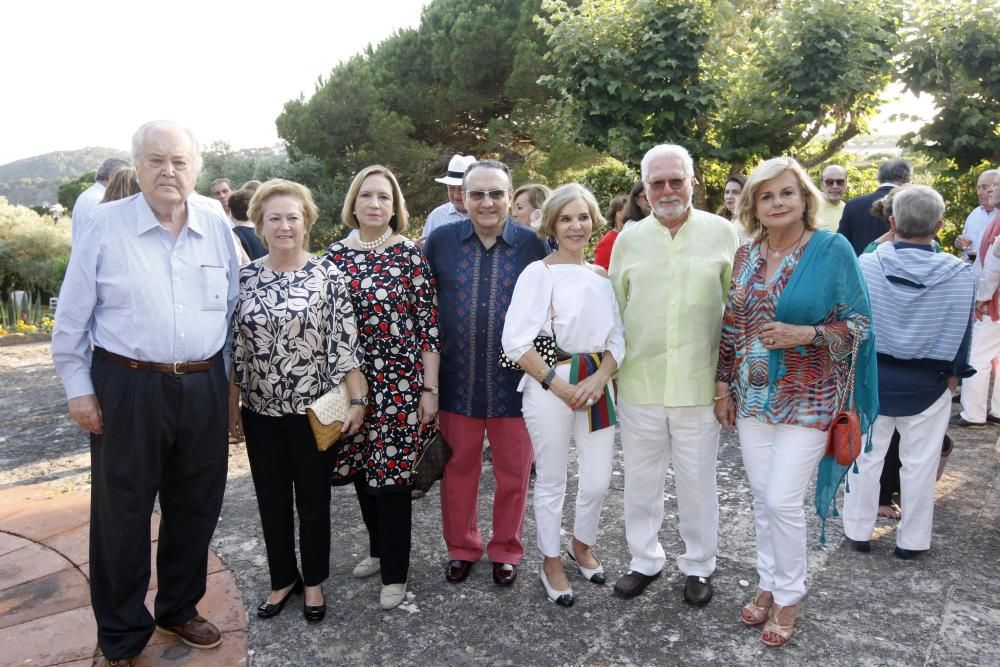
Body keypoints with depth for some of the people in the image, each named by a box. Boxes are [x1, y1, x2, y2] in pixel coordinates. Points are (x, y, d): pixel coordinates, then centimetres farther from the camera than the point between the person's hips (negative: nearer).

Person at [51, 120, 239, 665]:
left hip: (203, 389, 3)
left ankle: (178, 609, 38)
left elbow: (233, 308, 12)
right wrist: (78, 389, -2)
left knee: (195, 508, 15)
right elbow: (71, 318, -1)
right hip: (126, 389, -3)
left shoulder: (216, 227, 4)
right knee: (122, 514, 9)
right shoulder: (106, 224, -5)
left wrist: (224, 376, 11)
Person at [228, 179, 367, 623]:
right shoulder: (244, 279, 1)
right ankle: (283, 578, 34)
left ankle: (313, 580, 31)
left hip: (313, 408, -3)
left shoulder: (328, 276, -7)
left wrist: (357, 399, -12)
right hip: (261, 410, 3)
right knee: (271, 499, 14)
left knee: (313, 498, 11)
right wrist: (232, 407, 6)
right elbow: (234, 349, 5)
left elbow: (345, 344, -9)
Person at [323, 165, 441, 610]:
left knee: (392, 475, 2)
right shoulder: (336, 255, 5)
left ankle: (394, 573, 19)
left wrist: (430, 389, -9)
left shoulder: (409, 254, -5)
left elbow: (429, 325, -6)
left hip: (399, 384, -4)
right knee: (361, 470, 14)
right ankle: (379, 549, 38)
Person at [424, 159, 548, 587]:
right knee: (458, 468, 15)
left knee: (513, 471, 12)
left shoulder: (533, 245, -2)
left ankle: (506, 550, 34)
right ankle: (461, 547, 36)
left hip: (513, 382, -1)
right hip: (456, 380, 1)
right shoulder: (440, 241, 0)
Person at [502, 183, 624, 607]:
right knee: (551, 482, 8)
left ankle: (582, 545, 38)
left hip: (597, 385, 5)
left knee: (598, 480, 9)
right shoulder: (538, 273, -7)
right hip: (549, 385, -4)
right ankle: (551, 563, 30)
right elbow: (516, 341, -14)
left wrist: (600, 378, -10)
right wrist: (559, 386, -16)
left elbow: (617, 338, 8)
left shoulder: (602, 277, 9)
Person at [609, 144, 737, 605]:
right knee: (641, 479, 14)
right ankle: (645, 560, 34)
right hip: (638, 382, 2)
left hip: (699, 383, -2)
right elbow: (614, 308, 9)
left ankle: (698, 565, 32)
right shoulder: (629, 239, 4)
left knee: (697, 481, 11)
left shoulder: (722, 233, -1)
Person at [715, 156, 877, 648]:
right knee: (761, 496, 13)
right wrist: (723, 386, 7)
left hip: (806, 398, -4)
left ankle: (789, 595, 20)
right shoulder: (746, 255, 5)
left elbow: (859, 322, -6)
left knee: (782, 501, -3)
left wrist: (805, 334, -22)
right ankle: (768, 584, 31)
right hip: (752, 395, 5)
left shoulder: (833, 249, -9)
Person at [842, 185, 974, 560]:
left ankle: (858, 531, 26)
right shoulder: (959, 274, -11)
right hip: (929, 383, 0)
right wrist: (954, 375, 10)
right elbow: (962, 333, -3)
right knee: (920, 463, 13)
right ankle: (911, 540, 27)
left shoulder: (866, 266, -12)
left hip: (871, 375, 0)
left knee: (866, 456, 15)